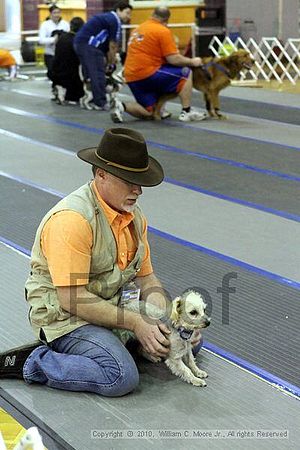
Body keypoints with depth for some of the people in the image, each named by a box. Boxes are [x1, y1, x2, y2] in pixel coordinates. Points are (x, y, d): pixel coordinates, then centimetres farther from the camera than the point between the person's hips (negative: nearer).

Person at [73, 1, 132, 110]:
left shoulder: (108, 17, 23)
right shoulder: (115, 20, -5)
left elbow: (107, 43, 22)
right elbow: (113, 45, -3)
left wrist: (106, 59, 19)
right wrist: (112, 61, 9)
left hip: (80, 41, 10)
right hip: (88, 43, -10)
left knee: (89, 73, 17)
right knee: (98, 73, -6)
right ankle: (101, 103, -5)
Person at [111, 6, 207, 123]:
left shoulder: (139, 29, 20)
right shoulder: (163, 31, -5)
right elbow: (174, 59, -10)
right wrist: (192, 62, 7)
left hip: (132, 77, 8)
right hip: (147, 74, -8)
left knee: (149, 113, 16)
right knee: (185, 73, 5)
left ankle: (121, 106, -6)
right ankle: (186, 112, 2)